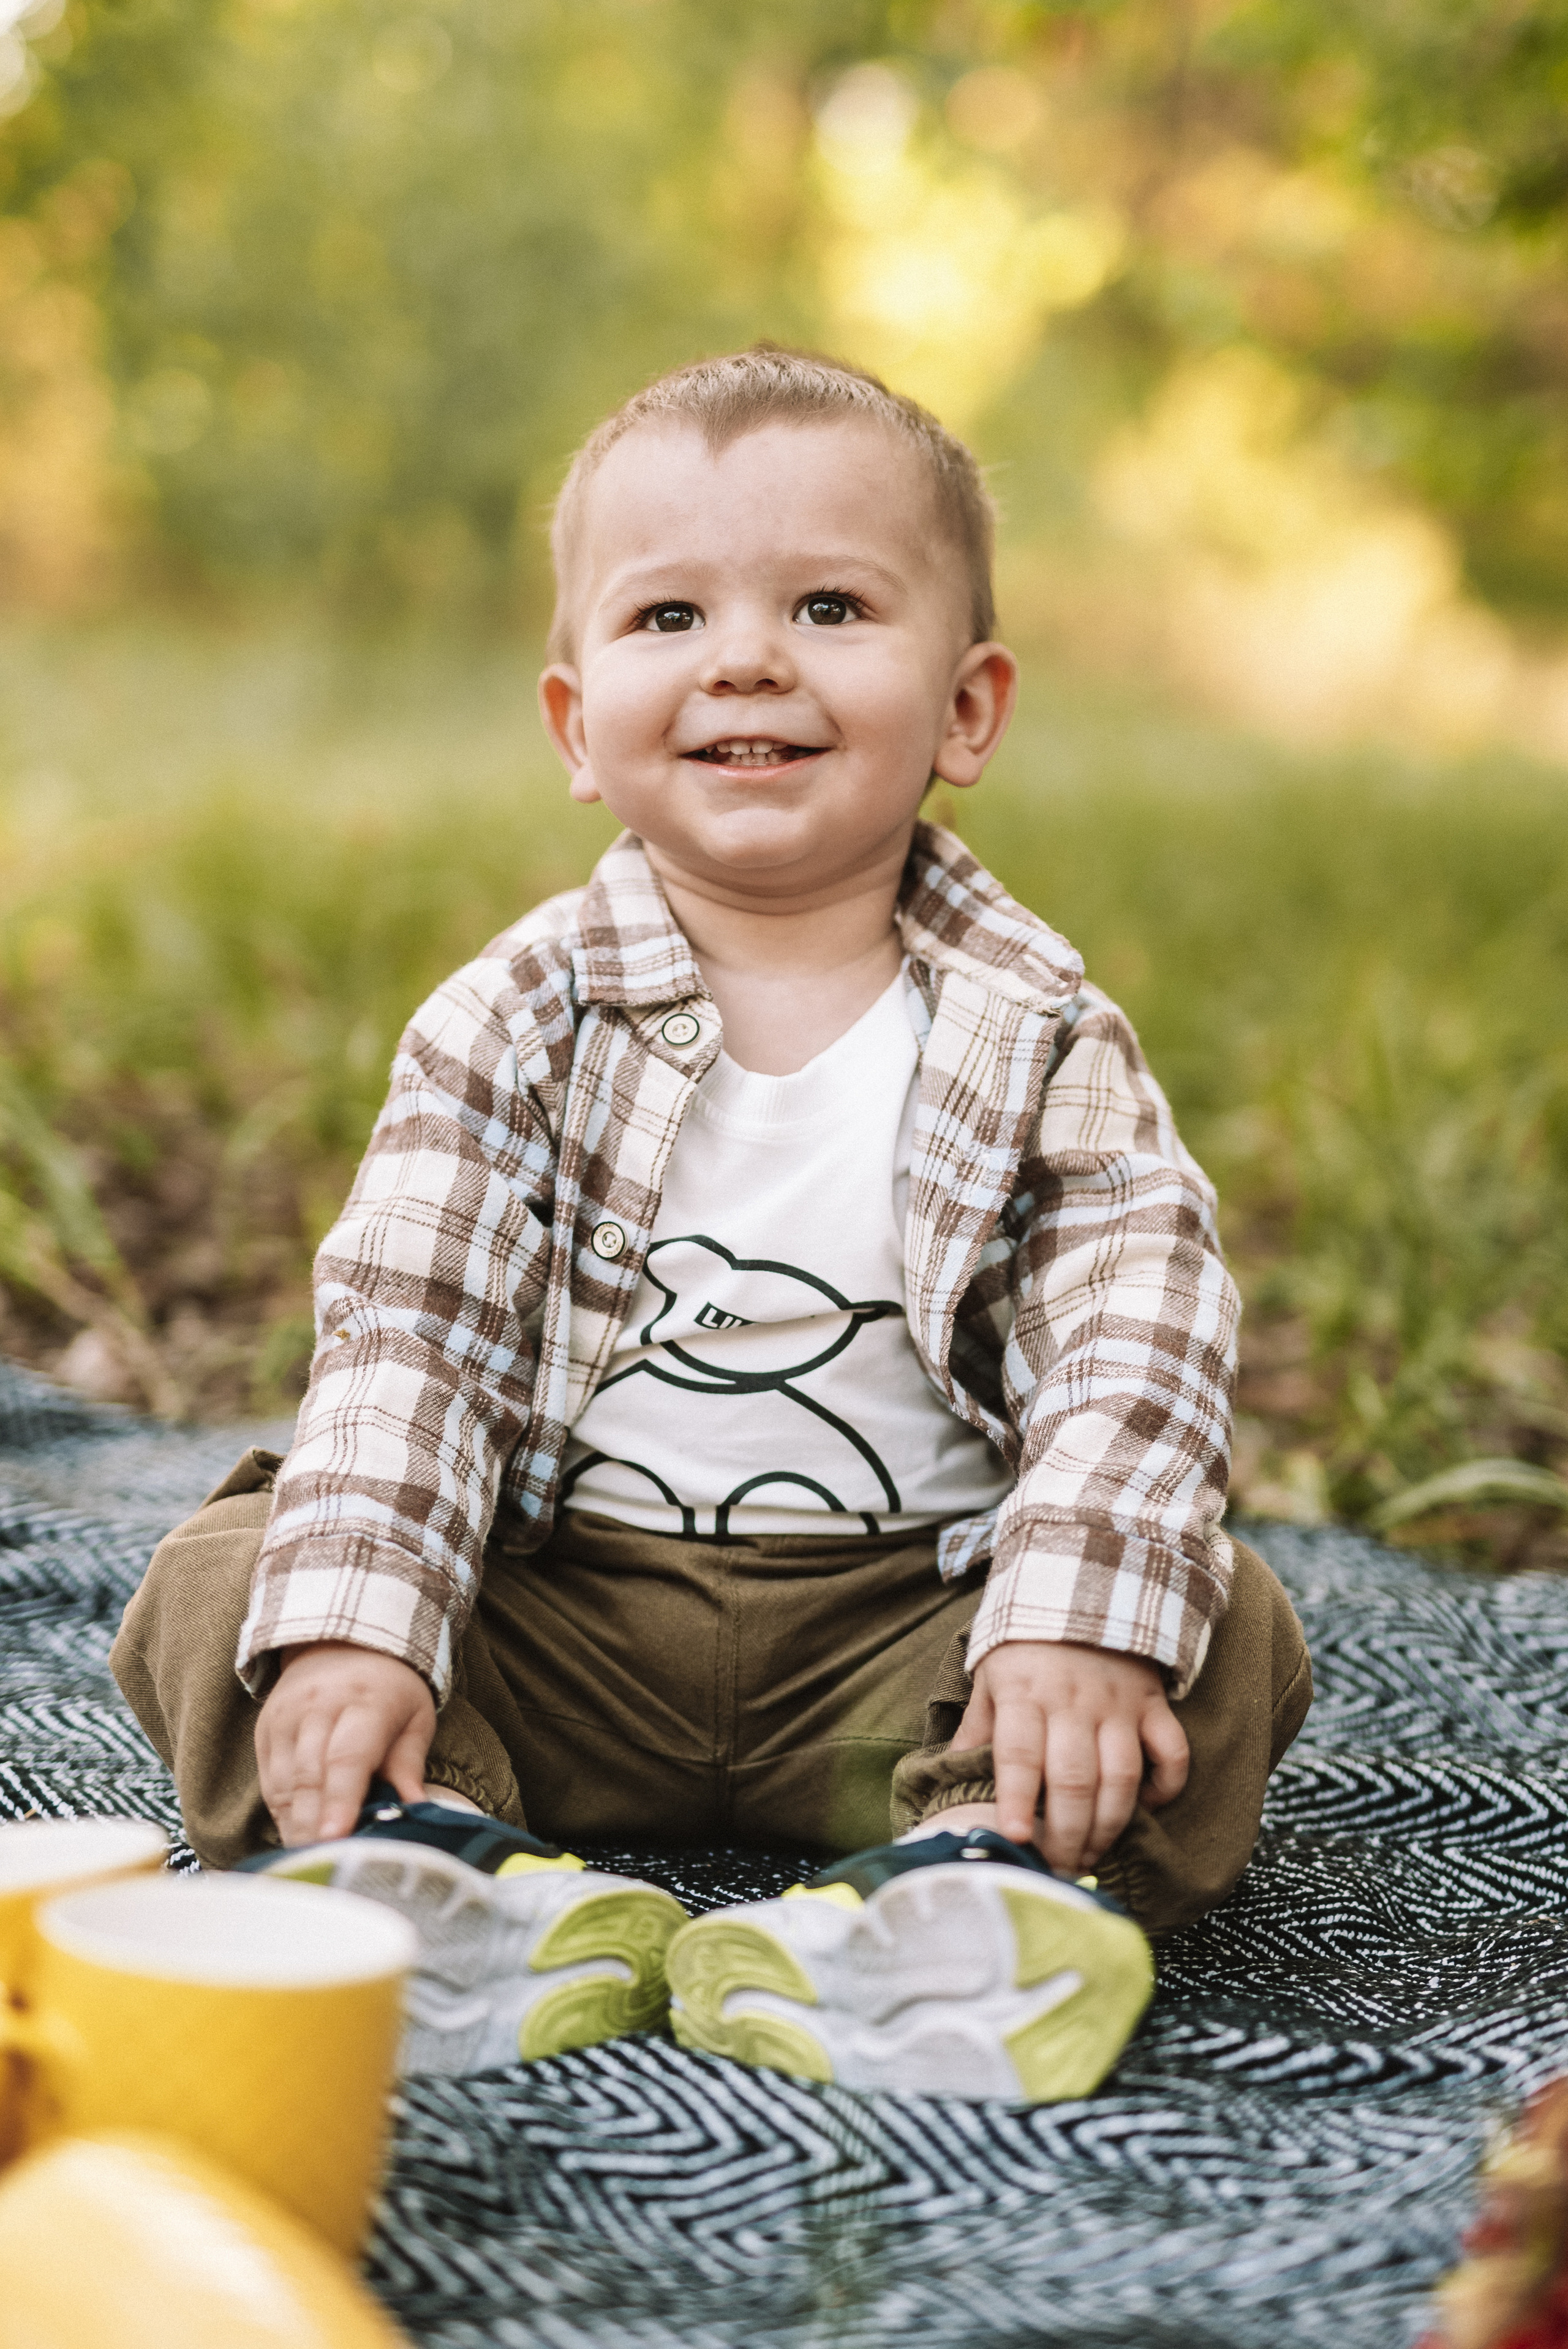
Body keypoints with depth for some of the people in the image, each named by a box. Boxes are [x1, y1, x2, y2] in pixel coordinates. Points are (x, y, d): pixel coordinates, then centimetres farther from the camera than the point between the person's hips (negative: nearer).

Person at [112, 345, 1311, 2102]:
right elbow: (404, 1330, -9)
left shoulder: (1043, 1038, -3)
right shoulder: (514, 1020, -2)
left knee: (1227, 1637, -21)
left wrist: (1080, 1619, -28)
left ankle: (971, 1868, -42)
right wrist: (355, 1620, -23)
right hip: (554, 1616, 1)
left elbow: (1136, 1347, -11)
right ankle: (430, 1850, -38)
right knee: (217, 1588, -16)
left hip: (902, 1618, 0)